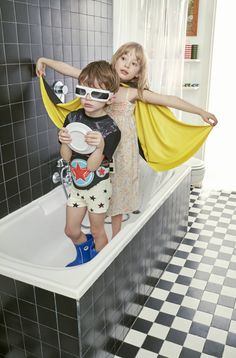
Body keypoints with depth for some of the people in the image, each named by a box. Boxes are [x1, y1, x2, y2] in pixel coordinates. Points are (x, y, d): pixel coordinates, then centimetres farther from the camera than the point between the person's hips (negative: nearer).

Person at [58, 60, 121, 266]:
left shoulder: (111, 129, -20)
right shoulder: (73, 118, -7)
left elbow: (92, 166, -23)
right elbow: (66, 157, -5)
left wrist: (100, 146, -41)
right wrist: (64, 141, -26)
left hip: (98, 186, -5)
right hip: (76, 184, 5)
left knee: (97, 230, 13)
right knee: (71, 230, 16)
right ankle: (84, 254, 47)